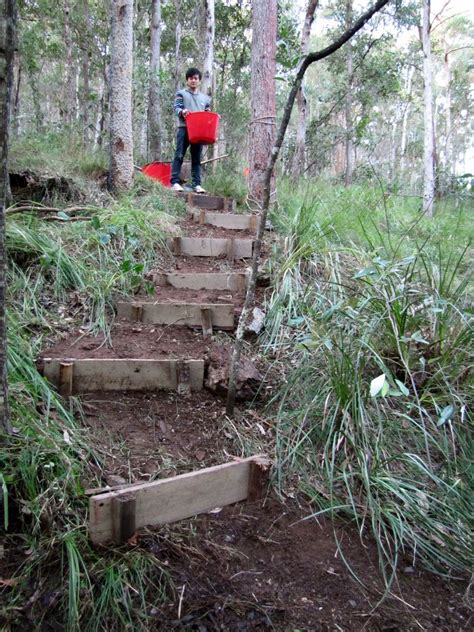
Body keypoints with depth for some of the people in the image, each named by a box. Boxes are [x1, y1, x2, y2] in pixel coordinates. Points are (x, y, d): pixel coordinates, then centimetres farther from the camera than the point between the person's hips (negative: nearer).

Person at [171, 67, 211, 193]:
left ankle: (197, 184, 1)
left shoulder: (205, 98, 22)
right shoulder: (181, 93, 11)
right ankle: (175, 182, -11)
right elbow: (176, 108, -2)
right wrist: (182, 111, -25)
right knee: (179, 156, -8)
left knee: (197, 158, 2)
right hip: (184, 128, -3)